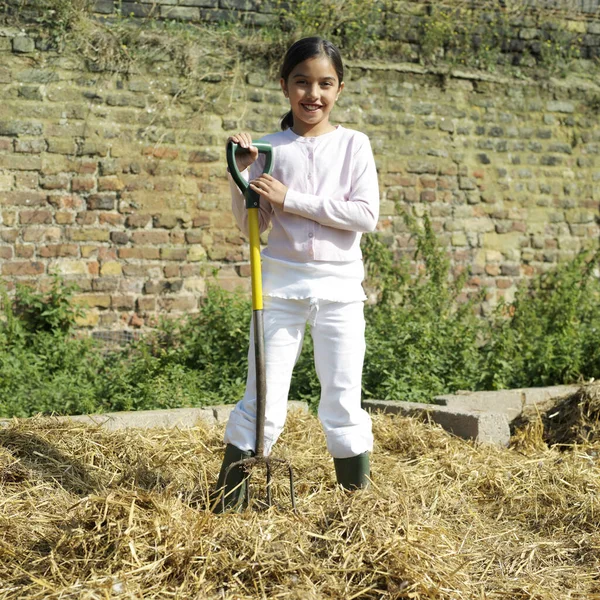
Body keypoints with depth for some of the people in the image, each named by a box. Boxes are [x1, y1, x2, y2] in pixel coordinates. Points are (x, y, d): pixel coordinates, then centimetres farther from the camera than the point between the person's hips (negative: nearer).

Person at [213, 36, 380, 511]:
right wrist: (242, 174, -9)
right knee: (263, 402, 2)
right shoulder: (268, 149, 4)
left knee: (344, 403, 5)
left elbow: (366, 215, -12)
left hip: (338, 284, 0)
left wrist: (291, 199, -14)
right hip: (281, 281, 1)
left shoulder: (353, 145, 1)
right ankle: (227, 504, 9)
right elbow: (251, 226, 4)